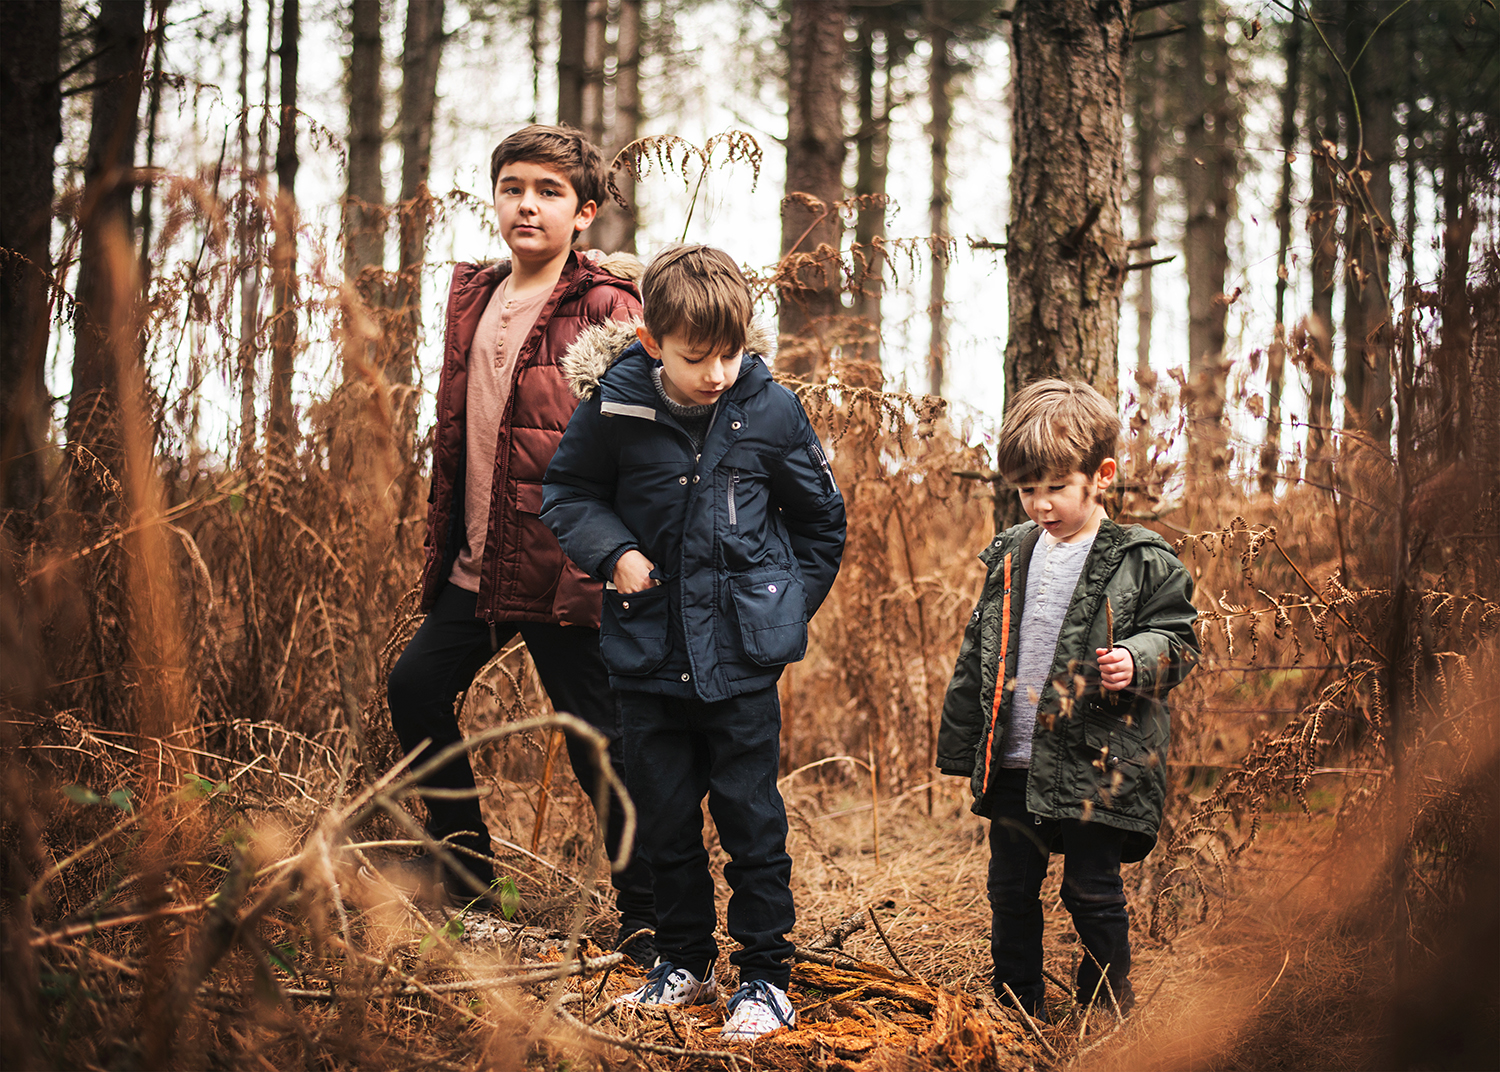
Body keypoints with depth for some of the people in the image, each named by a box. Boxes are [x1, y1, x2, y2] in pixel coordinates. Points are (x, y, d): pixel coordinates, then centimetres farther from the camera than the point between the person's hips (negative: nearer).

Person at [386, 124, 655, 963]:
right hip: (478, 563, 8)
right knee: (418, 687, 12)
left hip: (563, 565, -8)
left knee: (597, 735, -2)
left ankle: (646, 918, 9)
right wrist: (442, 539, 17)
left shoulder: (605, 305, -9)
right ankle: (467, 874, 28)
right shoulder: (475, 298, 13)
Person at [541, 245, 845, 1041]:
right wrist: (613, 551, -9)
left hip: (742, 655, -1)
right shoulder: (614, 411, -9)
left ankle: (764, 975, 16)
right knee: (666, 819, 13)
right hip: (649, 654, 2)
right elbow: (565, 492, 8)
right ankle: (684, 962, 29)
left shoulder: (772, 412, -8)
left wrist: (787, 607, 5)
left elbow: (820, 519, 7)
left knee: (752, 819, 3)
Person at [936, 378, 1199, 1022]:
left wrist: (1136, 660, -23)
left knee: (1094, 895, 4)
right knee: (1010, 892, 12)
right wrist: (962, 744, 14)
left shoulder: (1142, 563, -6)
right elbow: (977, 656, 14)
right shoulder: (1009, 557, 9)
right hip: (1012, 763, 5)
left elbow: (1177, 641, -1)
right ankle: (1016, 1011, 27)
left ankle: (1105, 1016, 19)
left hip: (1095, 765, -5)